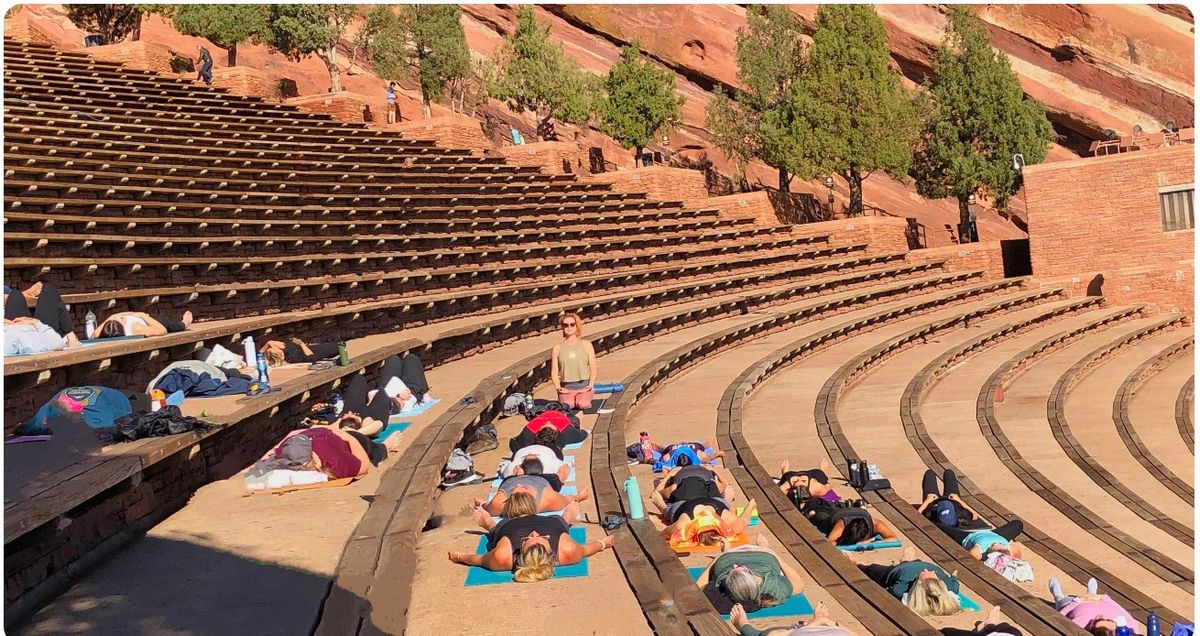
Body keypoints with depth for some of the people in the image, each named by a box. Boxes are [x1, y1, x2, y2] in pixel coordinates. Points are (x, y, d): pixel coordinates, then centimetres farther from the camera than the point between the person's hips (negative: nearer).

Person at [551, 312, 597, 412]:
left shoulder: (586, 345, 8)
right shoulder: (557, 348, 9)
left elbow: (593, 368, 6)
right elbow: (554, 372, 6)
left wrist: (590, 385, -9)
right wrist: (558, 388, -10)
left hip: (584, 385, 0)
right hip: (566, 387, 0)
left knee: (582, 404, -30)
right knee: (566, 404, -31)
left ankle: (584, 399, 4)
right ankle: (570, 400, 3)